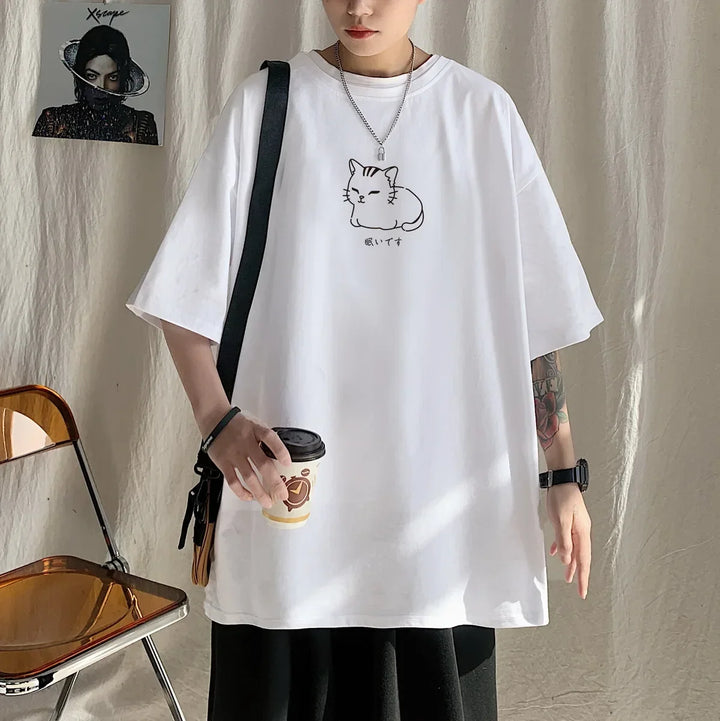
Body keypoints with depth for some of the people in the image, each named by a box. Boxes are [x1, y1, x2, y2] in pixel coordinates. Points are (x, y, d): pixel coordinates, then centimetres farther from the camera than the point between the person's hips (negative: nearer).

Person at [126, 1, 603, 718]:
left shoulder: (484, 113, 4)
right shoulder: (263, 105, 2)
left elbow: (536, 315, 6)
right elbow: (184, 295, 1)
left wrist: (563, 473, 4)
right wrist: (217, 420, -14)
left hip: (441, 494, 1)